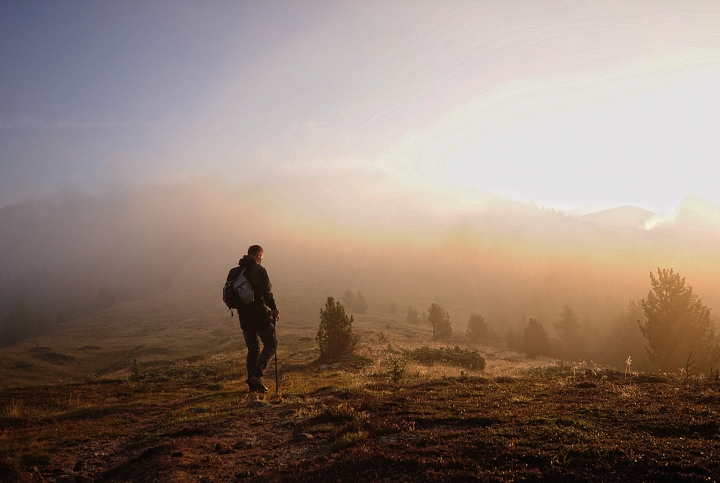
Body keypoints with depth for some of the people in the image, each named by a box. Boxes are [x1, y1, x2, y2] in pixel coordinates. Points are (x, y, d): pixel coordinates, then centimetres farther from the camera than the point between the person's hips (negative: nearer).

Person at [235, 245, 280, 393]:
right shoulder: (259, 269, -10)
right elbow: (267, 292, -15)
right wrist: (274, 309, -3)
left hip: (244, 317, 7)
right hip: (260, 315, -7)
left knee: (252, 349, 14)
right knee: (271, 344, 4)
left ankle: (253, 383, 10)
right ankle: (257, 374, -13)